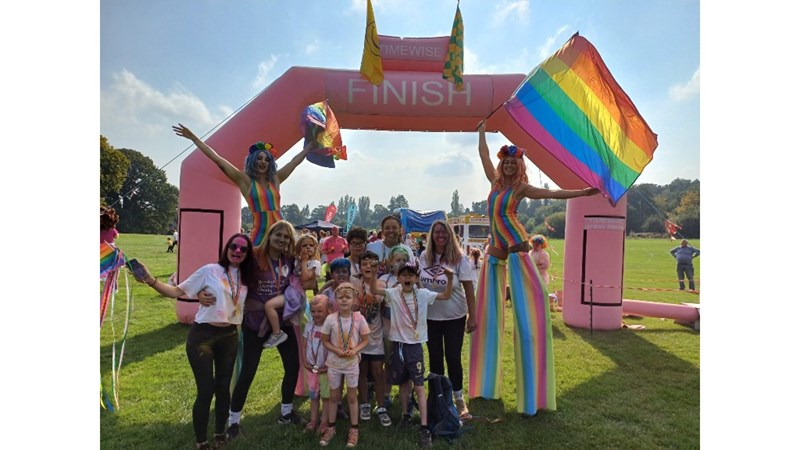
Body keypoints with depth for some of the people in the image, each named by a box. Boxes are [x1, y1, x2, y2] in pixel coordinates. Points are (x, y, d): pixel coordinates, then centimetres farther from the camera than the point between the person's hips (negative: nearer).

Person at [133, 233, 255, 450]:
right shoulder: (210, 270, -10)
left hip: (229, 336, 4)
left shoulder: (245, 277, 4)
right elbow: (177, 292, -10)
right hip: (202, 335, -4)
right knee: (206, 390, -1)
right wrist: (151, 280, -21)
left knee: (223, 387, 14)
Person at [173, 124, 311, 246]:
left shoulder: (275, 179, 12)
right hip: (260, 233, -4)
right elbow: (218, 160, 2)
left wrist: (312, 143, 27)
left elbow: (296, 161, 20)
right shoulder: (246, 181, 2)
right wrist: (194, 138, 2)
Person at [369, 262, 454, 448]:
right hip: (398, 343, 2)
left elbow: (446, 296, -3)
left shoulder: (423, 294, -4)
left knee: (419, 386, -2)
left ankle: (424, 428, 2)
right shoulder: (393, 293, -3)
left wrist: (450, 278, -18)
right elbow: (374, 290, -10)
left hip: (415, 344, -1)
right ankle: (406, 415, 36)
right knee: (403, 382, 17)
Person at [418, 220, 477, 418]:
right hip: (430, 316, 3)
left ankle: (459, 399, 25)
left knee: (453, 358, 4)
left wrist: (472, 316, -11)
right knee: (434, 357, 15)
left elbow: (468, 288, -10)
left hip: (454, 316, -2)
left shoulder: (459, 258, -11)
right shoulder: (424, 257, -3)